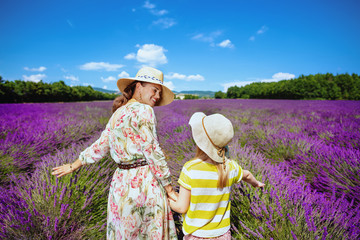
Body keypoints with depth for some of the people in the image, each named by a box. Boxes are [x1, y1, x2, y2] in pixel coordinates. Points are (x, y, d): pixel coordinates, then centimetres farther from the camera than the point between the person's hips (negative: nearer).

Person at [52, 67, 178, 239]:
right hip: (145, 182, -7)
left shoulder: (117, 114, 11)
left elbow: (99, 147, 15)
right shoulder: (143, 110, -13)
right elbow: (152, 152, -17)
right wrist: (169, 188, -12)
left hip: (120, 182, 8)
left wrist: (73, 166, 29)